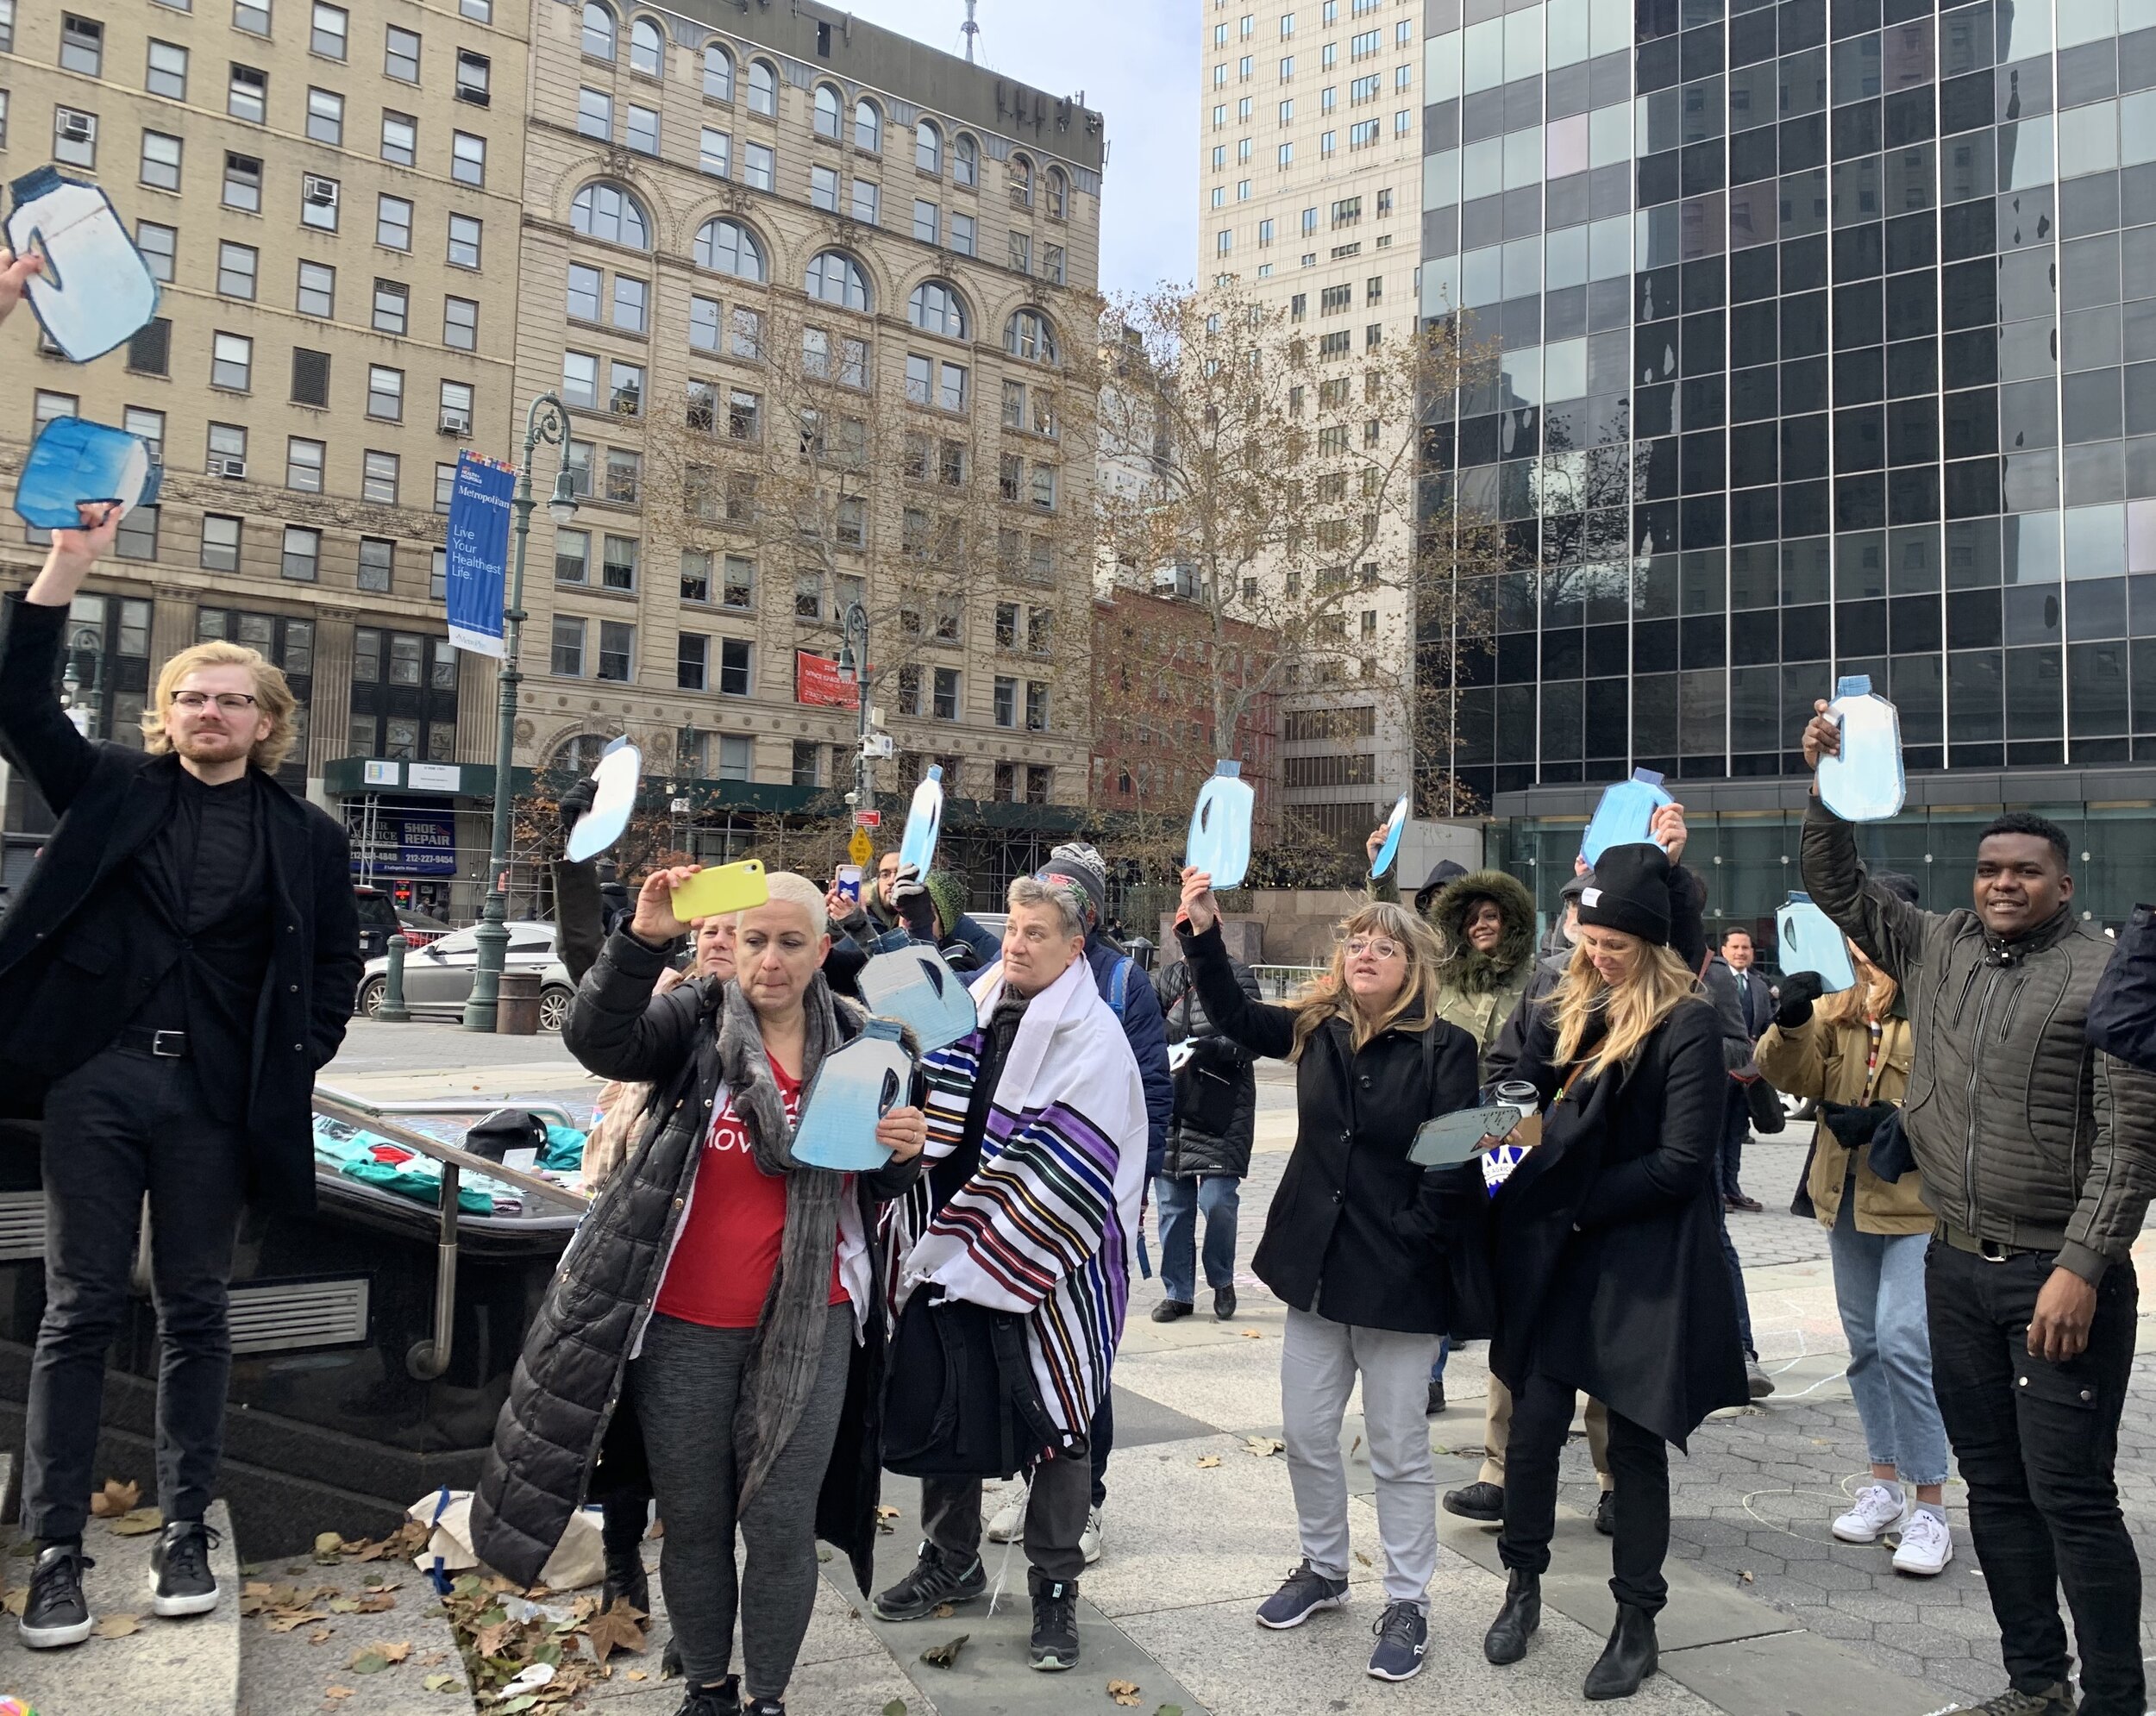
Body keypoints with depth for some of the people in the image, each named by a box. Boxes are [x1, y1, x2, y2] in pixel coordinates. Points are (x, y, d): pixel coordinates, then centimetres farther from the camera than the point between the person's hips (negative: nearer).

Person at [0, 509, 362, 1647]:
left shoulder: (307, 838, 7)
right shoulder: (112, 789, 8)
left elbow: (336, 970, 10)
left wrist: (289, 1069, -3)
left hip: (215, 1098, 0)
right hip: (97, 1080, 0)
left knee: (195, 1313, 9)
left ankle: (185, 1533, 20)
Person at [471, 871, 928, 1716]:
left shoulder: (855, 1043, 2)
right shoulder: (697, 1022, -3)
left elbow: (876, 1186, 12)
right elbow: (599, 1041, -22)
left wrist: (905, 1154, -11)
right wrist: (643, 941, -36)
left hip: (806, 1327, 1)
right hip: (684, 1327, 0)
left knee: (781, 1525, 6)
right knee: (693, 1522, 13)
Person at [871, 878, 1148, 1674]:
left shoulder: (1091, 1037, -10)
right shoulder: (971, 1012, 8)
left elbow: (1064, 1170, -17)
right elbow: (938, 1122, 15)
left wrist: (990, 1254, -19)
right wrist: (932, 1242, 2)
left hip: (1044, 1268, -6)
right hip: (952, 1253, 6)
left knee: (1052, 1418, 2)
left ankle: (1055, 1586, 17)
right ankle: (951, 1558, 33)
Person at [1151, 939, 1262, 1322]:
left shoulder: (1236, 977, -5)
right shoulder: (1171, 977, 10)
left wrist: (1217, 1048, -27)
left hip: (1222, 1112, -5)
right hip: (1171, 1107, 5)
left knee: (1217, 1201, -8)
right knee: (1172, 1204, 8)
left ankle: (1222, 1281, 17)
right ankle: (1178, 1293, 20)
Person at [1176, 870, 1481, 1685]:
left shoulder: (1445, 1047, -10)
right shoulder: (1316, 1030, 4)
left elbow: (1458, 1164, -13)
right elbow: (1234, 1015, 11)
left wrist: (1416, 1240, -17)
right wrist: (1203, 931, 0)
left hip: (1400, 1279, -5)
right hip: (1315, 1266, 5)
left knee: (1398, 1449, 6)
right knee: (1306, 1435, 14)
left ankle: (1407, 1603, 22)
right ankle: (1323, 1569, 35)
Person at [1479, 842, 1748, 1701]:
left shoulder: (1688, 1026, -11)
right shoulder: (1565, 1012, 7)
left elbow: (1682, 1162, -14)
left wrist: (1574, 1203, -12)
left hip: (1644, 1265, -4)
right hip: (1552, 1255, 5)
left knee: (1634, 1439, 6)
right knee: (1534, 1423, 6)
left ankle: (1636, 1622, 22)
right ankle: (1522, 1587, 26)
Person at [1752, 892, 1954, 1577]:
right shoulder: (1841, 1006, 7)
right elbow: (1798, 1076, -2)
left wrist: (1887, 1121, -23)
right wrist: (1792, 1023, -20)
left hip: (1918, 1199, -7)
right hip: (1848, 1194, 7)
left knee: (1903, 1342, -14)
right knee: (1866, 1342, 15)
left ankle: (1931, 1509, -3)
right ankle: (1886, 1482, 30)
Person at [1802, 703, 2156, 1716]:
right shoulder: (1939, 949, 8)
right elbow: (1840, 890, 17)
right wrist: (1829, 784, 4)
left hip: (2060, 1277, -6)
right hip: (1957, 1267, 6)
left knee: (2071, 1496, -4)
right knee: (1994, 1486, 13)